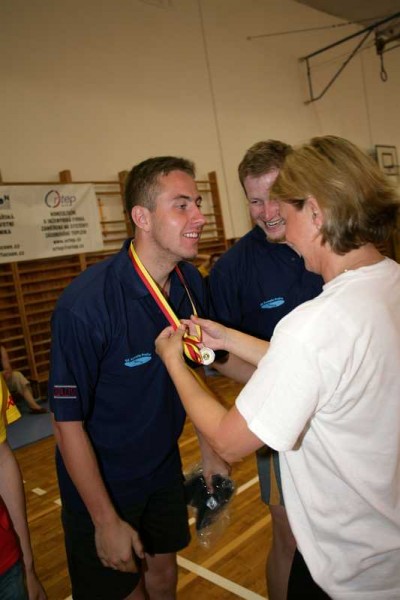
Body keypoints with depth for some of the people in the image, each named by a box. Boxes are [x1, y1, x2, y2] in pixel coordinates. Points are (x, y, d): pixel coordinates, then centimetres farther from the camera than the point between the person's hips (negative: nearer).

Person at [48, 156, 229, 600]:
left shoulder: (191, 283, -10)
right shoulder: (85, 304, -30)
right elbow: (68, 423, -22)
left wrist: (209, 450, 6)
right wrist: (107, 521, -15)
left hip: (165, 469, 5)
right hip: (101, 483, -5)